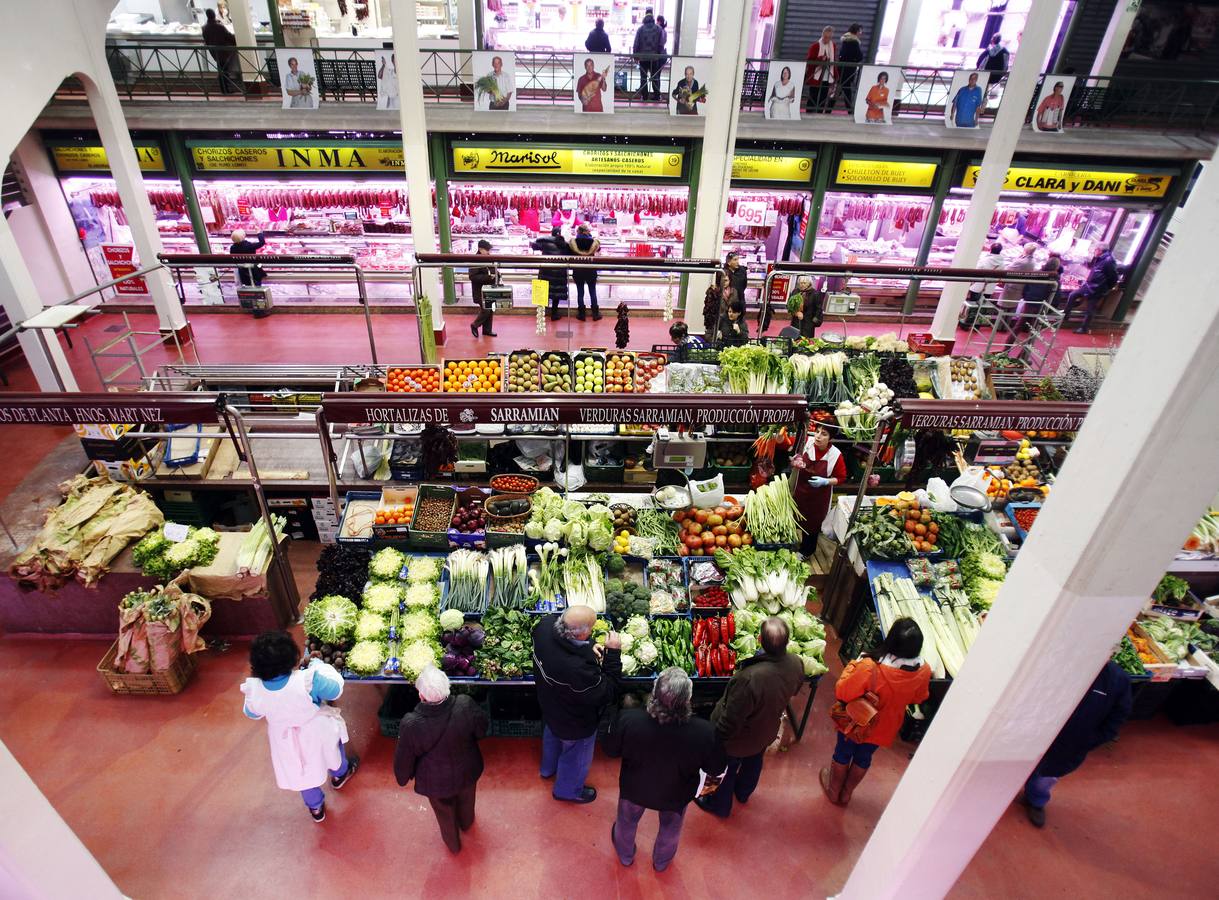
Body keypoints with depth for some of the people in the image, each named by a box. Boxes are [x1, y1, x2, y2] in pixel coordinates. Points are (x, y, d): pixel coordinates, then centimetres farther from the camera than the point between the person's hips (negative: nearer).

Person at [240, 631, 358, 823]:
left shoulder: (254, 689, -28)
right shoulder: (308, 680, -38)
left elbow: (251, 713, -4)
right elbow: (335, 690, -19)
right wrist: (317, 664, -9)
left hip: (285, 740, 3)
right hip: (317, 733, -2)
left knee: (302, 772, 29)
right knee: (332, 746, 33)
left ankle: (316, 808, 51)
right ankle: (340, 774, 60)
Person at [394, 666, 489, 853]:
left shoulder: (411, 725, -38)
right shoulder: (466, 705, -35)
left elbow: (404, 759, -18)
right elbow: (482, 730, -13)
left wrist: (402, 778, 5)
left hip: (436, 782, -1)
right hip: (467, 772, 1)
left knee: (445, 813, 31)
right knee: (466, 800, 35)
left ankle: (453, 843, 58)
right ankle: (466, 823, 65)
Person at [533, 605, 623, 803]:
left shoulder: (545, 625, -31)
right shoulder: (579, 669, -49)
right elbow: (607, 694, -30)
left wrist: (588, 648, -16)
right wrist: (613, 653, -31)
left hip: (549, 703, 6)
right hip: (575, 722, -6)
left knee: (551, 734, 37)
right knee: (576, 756, 27)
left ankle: (548, 768, 67)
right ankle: (568, 790, 56)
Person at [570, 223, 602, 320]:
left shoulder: (573, 242, -11)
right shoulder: (593, 242, -10)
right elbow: (598, 249, 10)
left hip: (578, 271, 0)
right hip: (591, 271, 0)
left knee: (580, 292, 9)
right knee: (593, 292, 11)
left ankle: (581, 314, 14)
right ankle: (595, 314, 17)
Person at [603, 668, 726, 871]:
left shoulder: (628, 720, -39)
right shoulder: (704, 732, -39)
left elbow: (610, 750, -17)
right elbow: (716, 769, -18)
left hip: (634, 789, 0)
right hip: (676, 796, 0)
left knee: (627, 821, 34)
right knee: (670, 828, 35)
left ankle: (625, 855, 62)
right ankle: (661, 862, 62)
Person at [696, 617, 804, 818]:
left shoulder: (750, 678, -47)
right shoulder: (797, 664, -27)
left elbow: (730, 721, -33)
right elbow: (793, 691, -2)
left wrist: (716, 740, -15)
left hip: (738, 741, -5)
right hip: (766, 733, 5)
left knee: (726, 770, 25)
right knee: (753, 762, 34)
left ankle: (719, 805, 52)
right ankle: (743, 793, 63)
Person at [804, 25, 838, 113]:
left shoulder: (833, 46, 11)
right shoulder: (815, 46, -2)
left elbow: (834, 62, 13)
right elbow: (809, 60, -7)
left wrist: (835, 77, 8)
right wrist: (821, 59, -22)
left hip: (827, 79, 4)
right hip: (815, 79, -4)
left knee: (823, 100, 3)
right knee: (812, 100, -1)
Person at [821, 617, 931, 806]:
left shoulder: (870, 667, -41)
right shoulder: (924, 671, -26)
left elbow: (841, 693, -26)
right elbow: (918, 698, -4)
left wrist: (851, 667, -13)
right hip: (884, 728, 3)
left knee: (843, 754, 26)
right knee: (863, 758, 29)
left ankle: (834, 790, 50)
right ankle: (846, 793, 51)